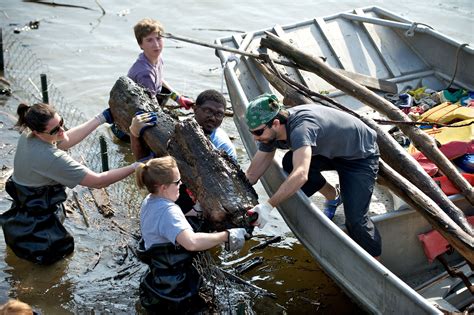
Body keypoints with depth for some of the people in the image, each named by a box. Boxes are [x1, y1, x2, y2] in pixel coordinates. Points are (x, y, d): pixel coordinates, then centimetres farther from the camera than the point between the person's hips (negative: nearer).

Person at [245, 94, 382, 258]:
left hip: (361, 156, -8)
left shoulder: (300, 128, -40)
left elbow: (301, 175, -53)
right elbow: (251, 174, -9)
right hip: (333, 151, 8)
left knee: (355, 218, -16)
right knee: (290, 163, -12)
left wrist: (268, 206, -55)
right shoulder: (270, 133, -14)